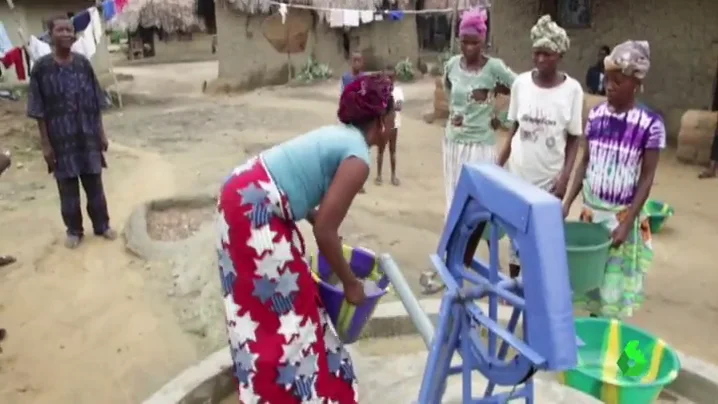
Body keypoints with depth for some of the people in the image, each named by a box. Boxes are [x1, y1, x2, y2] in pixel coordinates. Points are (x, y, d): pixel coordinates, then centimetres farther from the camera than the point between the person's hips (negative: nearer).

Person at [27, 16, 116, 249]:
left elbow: (95, 104, 5)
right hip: (61, 140, -2)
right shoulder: (42, 67, -8)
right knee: (68, 189, 9)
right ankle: (74, 231, 25)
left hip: (87, 136, 2)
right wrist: (45, 144, -8)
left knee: (94, 185, 11)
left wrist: (101, 133, 4)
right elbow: (39, 111, -6)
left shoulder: (83, 64, 0)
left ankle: (102, 225, 27)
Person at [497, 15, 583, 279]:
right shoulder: (521, 83, -3)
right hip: (519, 172, 2)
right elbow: (514, 129, 6)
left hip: (550, 177, -2)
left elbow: (574, 139, -4)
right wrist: (498, 165, 2)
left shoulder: (572, 89, -9)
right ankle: (513, 282, 28)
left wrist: (565, 176, -13)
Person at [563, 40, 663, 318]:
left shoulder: (650, 124, -13)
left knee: (614, 284, 6)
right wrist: (568, 202, -1)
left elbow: (647, 178, -11)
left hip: (622, 215, -4)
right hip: (591, 210, 4)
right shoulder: (596, 115, -1)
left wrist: (626, 223, -16)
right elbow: (585, 162, 6)